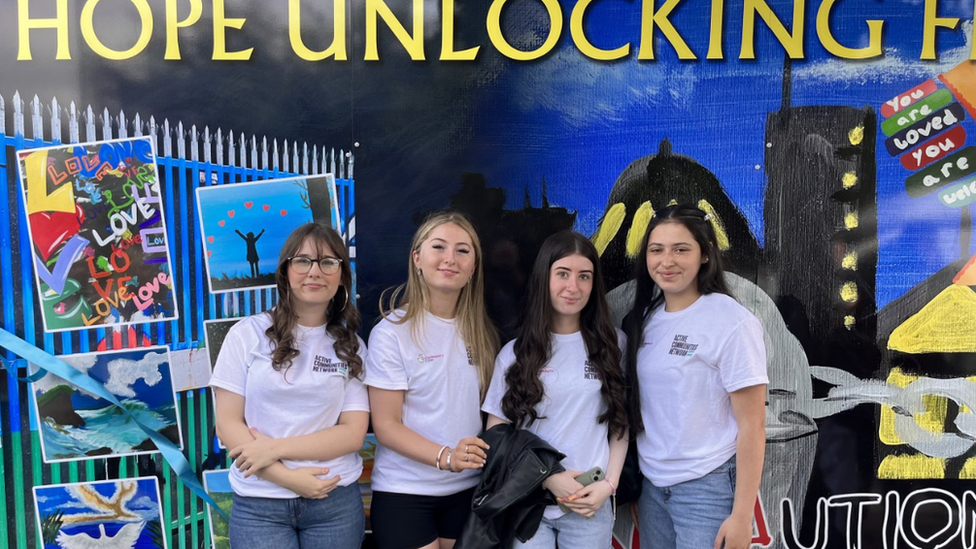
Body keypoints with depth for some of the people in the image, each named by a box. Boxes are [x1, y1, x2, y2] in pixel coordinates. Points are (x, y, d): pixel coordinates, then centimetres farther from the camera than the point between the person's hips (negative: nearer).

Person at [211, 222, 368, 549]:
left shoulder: (351, 346, 2)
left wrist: (275, 448, -15)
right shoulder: (248, 334, -2)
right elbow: (227, 424, -4)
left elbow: (353, 433, -3)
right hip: (258, 504, -1)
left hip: (336, 500, 1)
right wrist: (288, 477, -14)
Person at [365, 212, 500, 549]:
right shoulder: (392, 332, -10)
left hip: (468, 489, 4)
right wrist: (446, 457, -25)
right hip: (404, 493, -4)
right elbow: (385, 425, -12)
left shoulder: (480, 332, 4)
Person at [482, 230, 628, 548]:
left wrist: (609, 484, -5)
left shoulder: (612, 343, 3)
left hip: (591, 504, 1)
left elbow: (620, 422, 6)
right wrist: (548, 478, -9)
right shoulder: (515, 352, 1)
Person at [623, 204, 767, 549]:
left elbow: (752, 427, -13)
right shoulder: (643, 319, 3)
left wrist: (741, 515, -15)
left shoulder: (732, 322, -13)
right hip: (651, 484, 5)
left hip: (708, 487, -5)